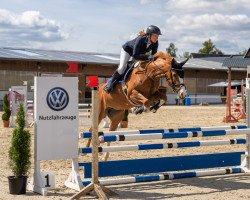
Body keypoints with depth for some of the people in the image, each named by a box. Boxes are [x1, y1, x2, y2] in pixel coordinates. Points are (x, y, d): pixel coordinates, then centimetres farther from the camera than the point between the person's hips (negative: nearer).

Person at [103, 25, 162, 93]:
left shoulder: (155, 43, -26)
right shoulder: (140, 39, -43)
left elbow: (153, 55, -14)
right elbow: (134, 55, -45)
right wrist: (147, 57, -54)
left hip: (139, 52, 6)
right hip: (127, 49, -6)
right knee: (122, 67, -17)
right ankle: (110, 84, 0)